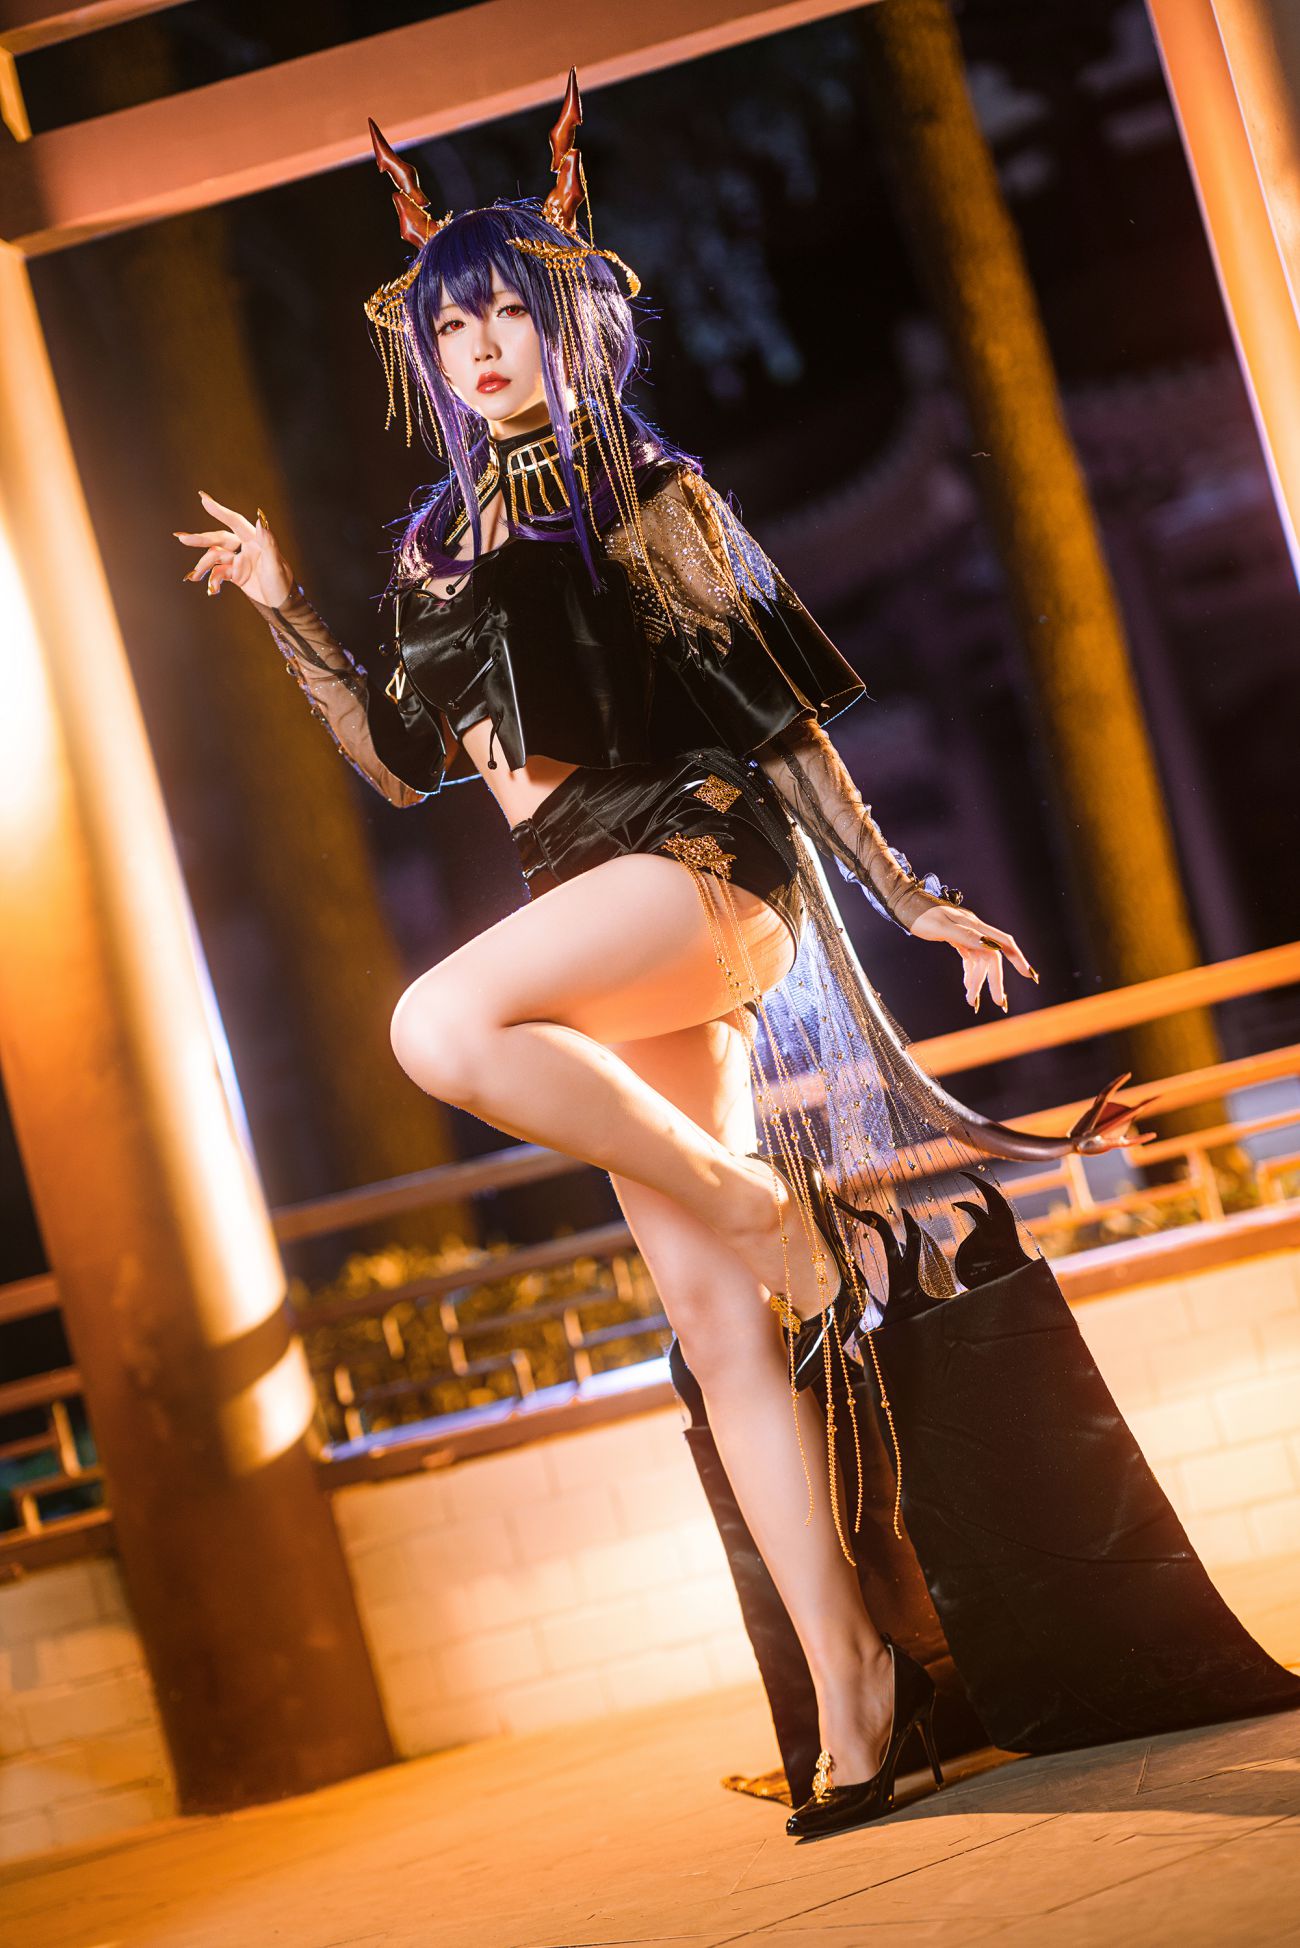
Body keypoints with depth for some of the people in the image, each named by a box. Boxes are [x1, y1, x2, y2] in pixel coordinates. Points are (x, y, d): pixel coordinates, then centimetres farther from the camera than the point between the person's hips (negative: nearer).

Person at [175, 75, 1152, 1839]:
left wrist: (910, 898, 5)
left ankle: (774, 1199, -19)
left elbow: (784, 709, 6)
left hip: (703, 858, -5)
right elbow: (408, 760, 23)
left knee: (439, 1024, -33)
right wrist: (286, 619, 15)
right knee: (716, 1323, -3)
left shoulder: (654, 497, 6)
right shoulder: (441, 545, 19)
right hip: (599, 918, 5)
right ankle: (852, 1694, -2)